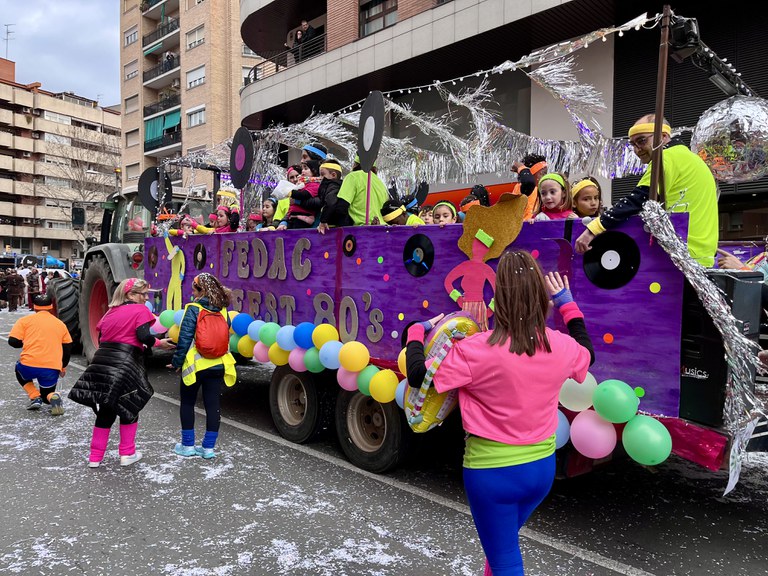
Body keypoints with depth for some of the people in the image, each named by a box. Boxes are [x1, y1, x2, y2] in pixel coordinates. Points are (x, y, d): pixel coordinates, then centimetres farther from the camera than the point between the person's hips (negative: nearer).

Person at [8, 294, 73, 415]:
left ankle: (35, 398, 13)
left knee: (19, 370, 35)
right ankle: (54, 397, -15)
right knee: (47, 395, 23)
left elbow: (13, 341, -1)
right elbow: (68, 347, 16)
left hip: (29, 365, -2)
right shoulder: (60, 324, 15)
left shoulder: (25, 320, 7)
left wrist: (25, 343, 21)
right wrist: (63, 366, 29)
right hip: (52, 368, 2)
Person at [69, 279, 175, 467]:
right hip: (125, 365, -6)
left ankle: (95, 457, 21)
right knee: (128, 410, 11)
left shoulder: (111, 312, 20)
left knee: (105, 412, 16)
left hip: (102, 361, 6)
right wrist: (160, 343, 0)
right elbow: (143, 336, -14)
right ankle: (127, 454, 18)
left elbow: (102, 338, 19)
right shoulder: (141, 310, -1)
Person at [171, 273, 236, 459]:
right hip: (218, 365, 4)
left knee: (187, 403, 13)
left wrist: (177, 361, -4)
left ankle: (187, 445, 18)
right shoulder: (222, 311, 4)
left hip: (196, 365, -4)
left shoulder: (193, 309, -11)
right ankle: (208, 447, 14)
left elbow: (185, 338, -13)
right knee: (213, 405, 8)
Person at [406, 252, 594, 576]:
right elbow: (586, 354, 16)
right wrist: (567, 304, 23)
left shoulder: (478, 350, -25)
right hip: (542, 467, 5)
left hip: (491, 470, -5)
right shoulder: (561, 347, -9)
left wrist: (416, 333, -1)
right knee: (504, 541, 31)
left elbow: (418, 377, -19)